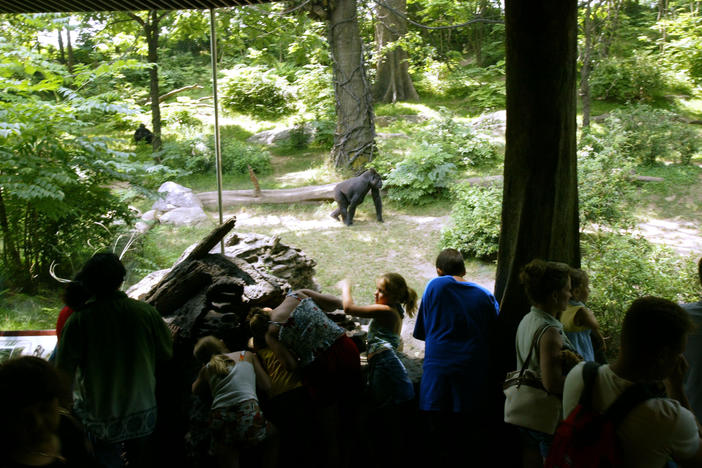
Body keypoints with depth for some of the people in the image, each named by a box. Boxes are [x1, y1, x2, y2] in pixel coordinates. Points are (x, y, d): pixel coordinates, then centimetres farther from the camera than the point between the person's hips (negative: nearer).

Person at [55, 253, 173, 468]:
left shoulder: (78, 321, -19)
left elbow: (64, 372, -13)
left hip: (101, 417, -2)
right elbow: (167, 352, -1)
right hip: (143, 411, 2)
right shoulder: (146, 312, -14)